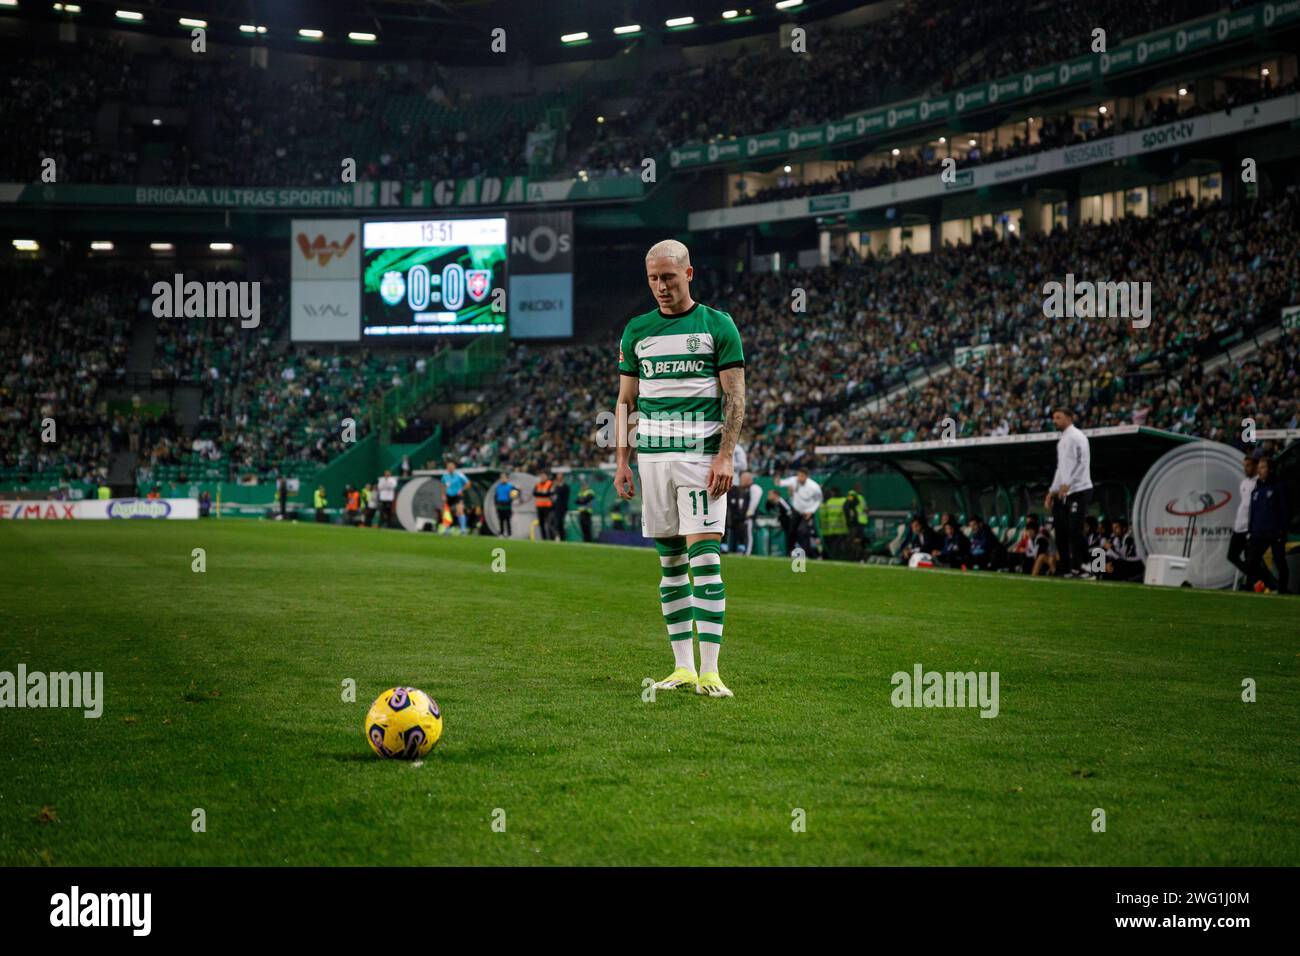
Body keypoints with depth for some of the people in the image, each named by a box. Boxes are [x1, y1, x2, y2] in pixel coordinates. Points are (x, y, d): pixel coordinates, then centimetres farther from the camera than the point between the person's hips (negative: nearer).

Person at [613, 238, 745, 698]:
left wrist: (725, 457, -11)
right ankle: (683, 667, 9)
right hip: (653, 455, 4)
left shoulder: (718, 326, 1)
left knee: (705, 559, -11)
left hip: (702, 456, -4)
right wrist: (621, 461, 7)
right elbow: (625, 401, 15)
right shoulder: (637, 331, 12)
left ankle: (710, 670, -12)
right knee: (670, 563, 5)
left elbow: (736, 398, -1)